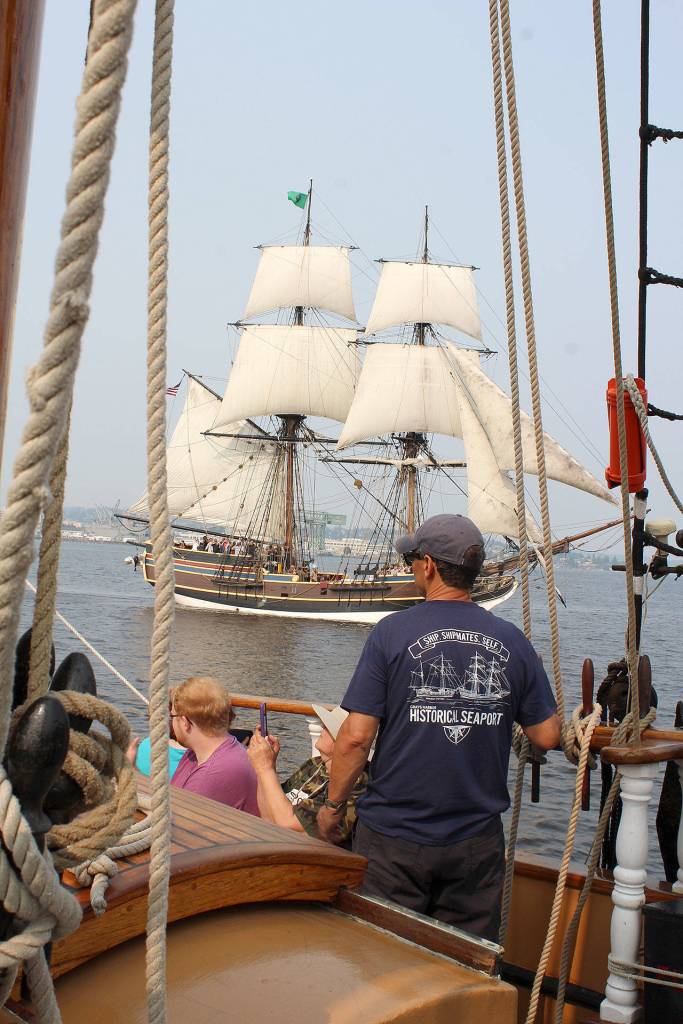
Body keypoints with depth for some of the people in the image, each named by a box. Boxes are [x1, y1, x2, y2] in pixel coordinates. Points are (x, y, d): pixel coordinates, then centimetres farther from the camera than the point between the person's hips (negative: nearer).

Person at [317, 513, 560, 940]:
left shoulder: (392, 632, -11)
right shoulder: (512, 641, -2)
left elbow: (356, 736, -13)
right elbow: (548, 737, 1)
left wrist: (333, 806, 1)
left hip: (395, 838, -2)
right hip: (478, 841, 3)